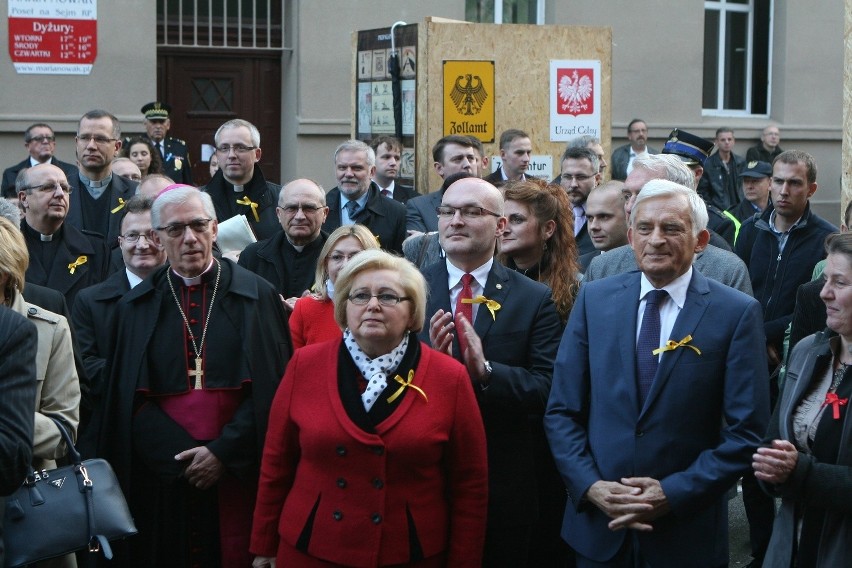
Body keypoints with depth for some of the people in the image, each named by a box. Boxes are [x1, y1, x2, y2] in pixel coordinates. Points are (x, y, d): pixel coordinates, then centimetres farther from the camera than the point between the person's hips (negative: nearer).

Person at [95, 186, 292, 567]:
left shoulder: (256, 296, 2)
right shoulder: (135, 307, 7)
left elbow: (272, 387, -3)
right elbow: (127, 400, 2)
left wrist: (224, 452, -12)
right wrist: (187, 456, -10)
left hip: (238, 474, -1)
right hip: (163, 480, 1)